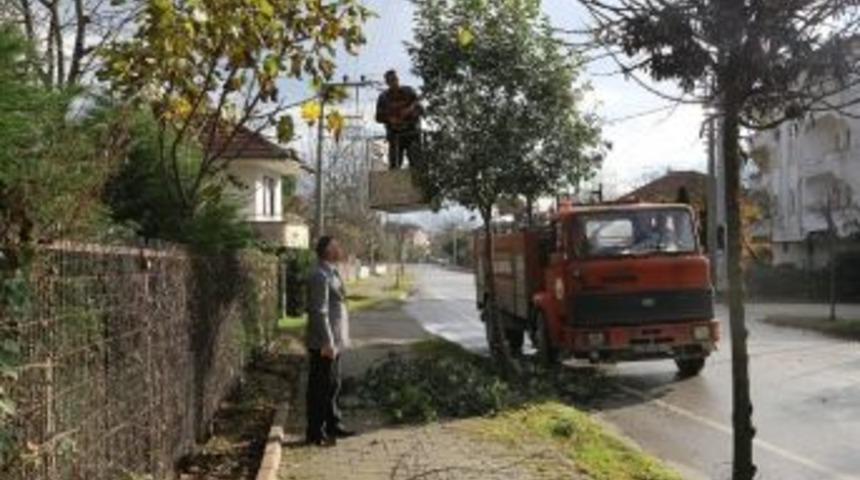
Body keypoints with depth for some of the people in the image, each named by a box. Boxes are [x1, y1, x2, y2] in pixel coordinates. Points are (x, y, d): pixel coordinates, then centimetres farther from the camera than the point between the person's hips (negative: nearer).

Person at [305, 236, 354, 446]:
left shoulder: (331, 273, 14)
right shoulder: (320, 276, -17)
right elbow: (319, 312, -21)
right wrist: (328, 343, -22)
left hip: (334, 340, 10)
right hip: (323, 343, -10)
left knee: (332, 385, 18)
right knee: (319, 387, -1)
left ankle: (332, 425, 29)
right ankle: (315, 432, 7)